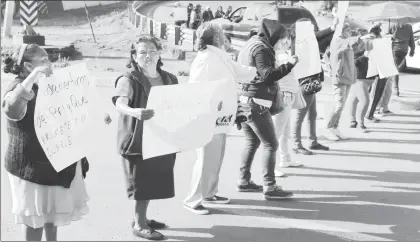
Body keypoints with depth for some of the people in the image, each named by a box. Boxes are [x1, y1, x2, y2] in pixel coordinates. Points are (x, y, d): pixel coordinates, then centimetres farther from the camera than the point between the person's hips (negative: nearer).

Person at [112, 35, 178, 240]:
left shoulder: (169, 79, 8)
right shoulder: (129, 80, -13)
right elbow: (120, 104, -30)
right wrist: (135, 112, -51)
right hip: (138, 140, -6)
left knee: (152, 182, 15)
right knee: (141, 183, 1)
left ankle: (142, 218, 31)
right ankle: (139, 225, 13)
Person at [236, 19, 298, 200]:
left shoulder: (249, 45, 18)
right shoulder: (261, 48, -12)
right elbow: (267, 75, -23)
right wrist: (290, 65, -22)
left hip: (242, 101, 10)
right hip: (255, 103, -10)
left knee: (252, 142, 18)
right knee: (270, 144, -6)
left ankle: (244, 181, 22)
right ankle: (270, 187, -8)